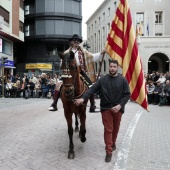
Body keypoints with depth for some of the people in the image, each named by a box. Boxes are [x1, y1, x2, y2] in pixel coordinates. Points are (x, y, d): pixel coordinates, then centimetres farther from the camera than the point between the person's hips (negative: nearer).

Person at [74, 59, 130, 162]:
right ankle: (109, 151, 11)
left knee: (115, 128, 17)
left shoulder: (123, 80, -3)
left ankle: (113, 143, 43)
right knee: (108, 129, 1)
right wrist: (83, 98, -23)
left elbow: (127, 94, -5)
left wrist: (120, 105, -18)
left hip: (118, 108, 1)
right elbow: (92, 89, -9)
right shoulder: (103, 79, -2)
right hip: (106, 108, -1)